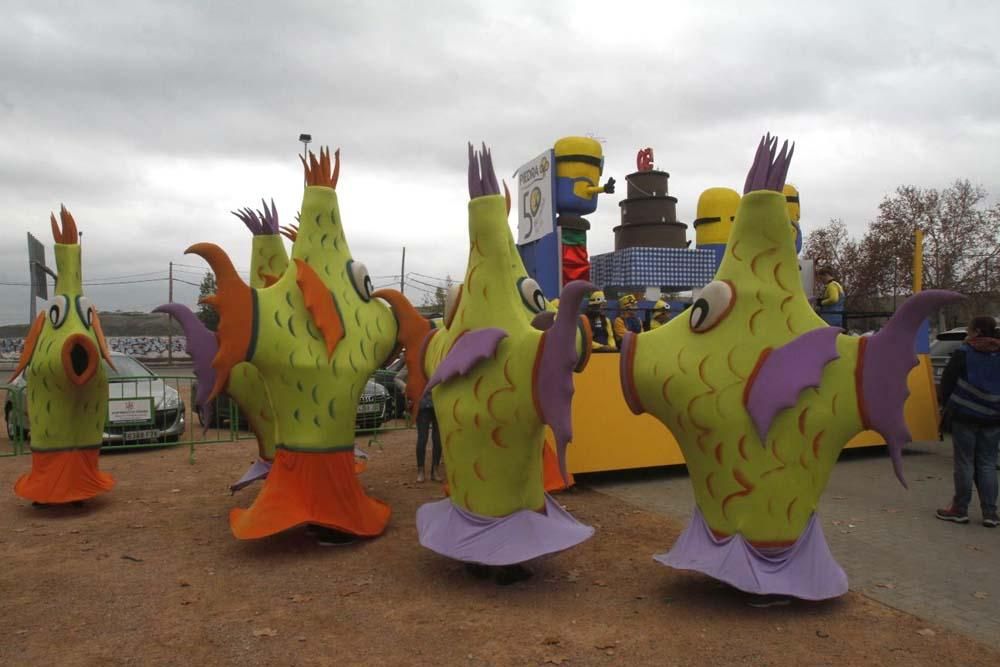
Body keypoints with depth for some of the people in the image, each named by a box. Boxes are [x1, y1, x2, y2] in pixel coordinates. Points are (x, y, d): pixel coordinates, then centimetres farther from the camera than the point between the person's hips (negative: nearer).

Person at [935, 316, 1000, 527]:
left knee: (965, 462, 2)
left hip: (965, 415, -4)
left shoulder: (963, 353, -7)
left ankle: (960, 509, 9)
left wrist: (946, 405, 10)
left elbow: (947, 382, -4)